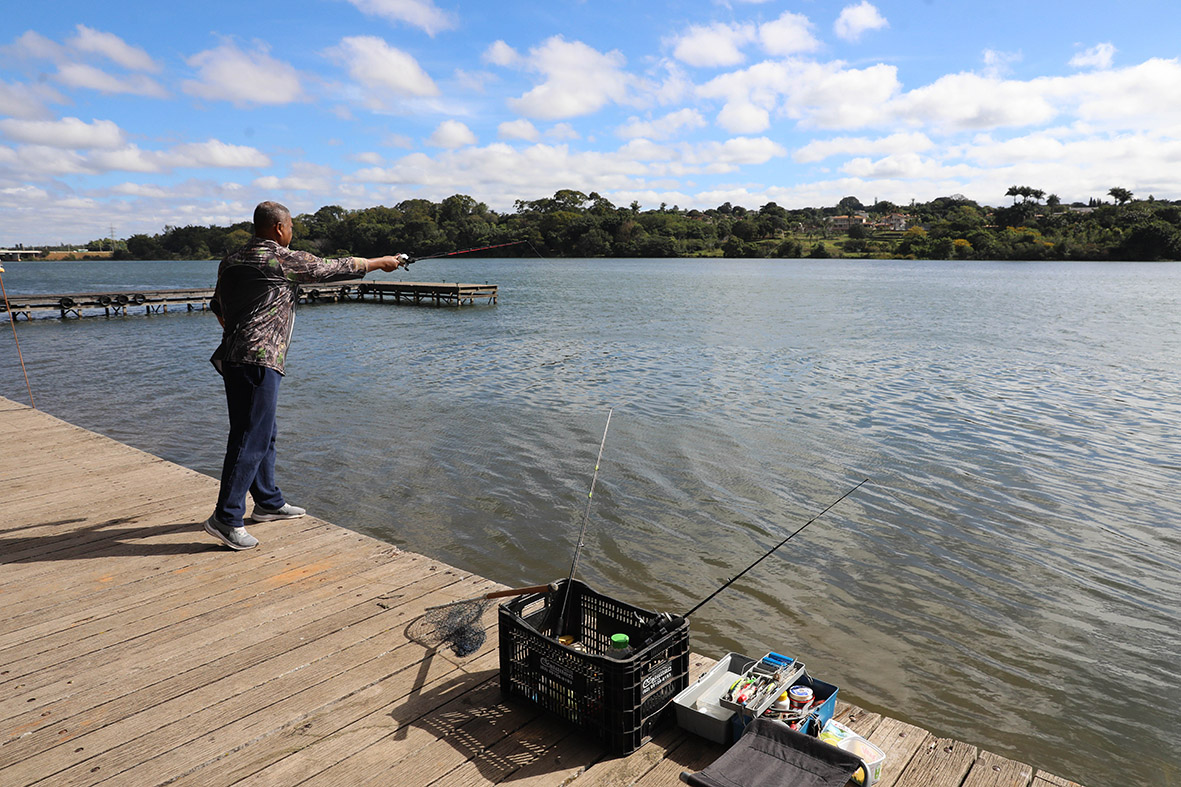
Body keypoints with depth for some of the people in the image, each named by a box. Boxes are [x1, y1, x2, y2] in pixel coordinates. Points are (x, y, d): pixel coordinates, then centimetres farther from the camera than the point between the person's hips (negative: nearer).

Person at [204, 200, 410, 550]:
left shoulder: (230, 262, 15)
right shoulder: (285, 260, -9)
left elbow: (217, 306, 22)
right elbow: (332, 268, 0)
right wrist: (381, 262, 12)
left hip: (232, 357, 9)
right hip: (258, 360, -9)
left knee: (262, 433, 18)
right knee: (251, 438, -6)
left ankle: (268, 501, 29)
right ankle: (226, 518, -4)